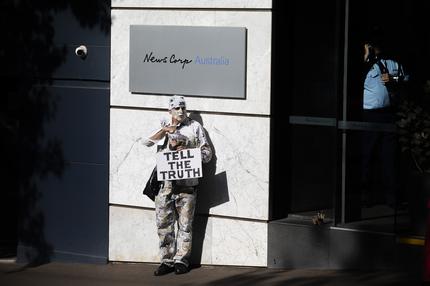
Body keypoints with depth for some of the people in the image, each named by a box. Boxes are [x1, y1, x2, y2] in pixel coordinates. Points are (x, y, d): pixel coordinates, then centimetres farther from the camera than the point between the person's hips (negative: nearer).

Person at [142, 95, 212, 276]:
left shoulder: (195, 127, 8)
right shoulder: (163, 127, 14)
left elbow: (207, 153, 7)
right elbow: (147, 142, 0)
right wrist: (165, 131, -11)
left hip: (186, 184, -2)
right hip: (165, 184, 2)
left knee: (185, 224, 0)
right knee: (164, 223, 1)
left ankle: (181, 261, 7)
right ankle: (167, 260, 8)